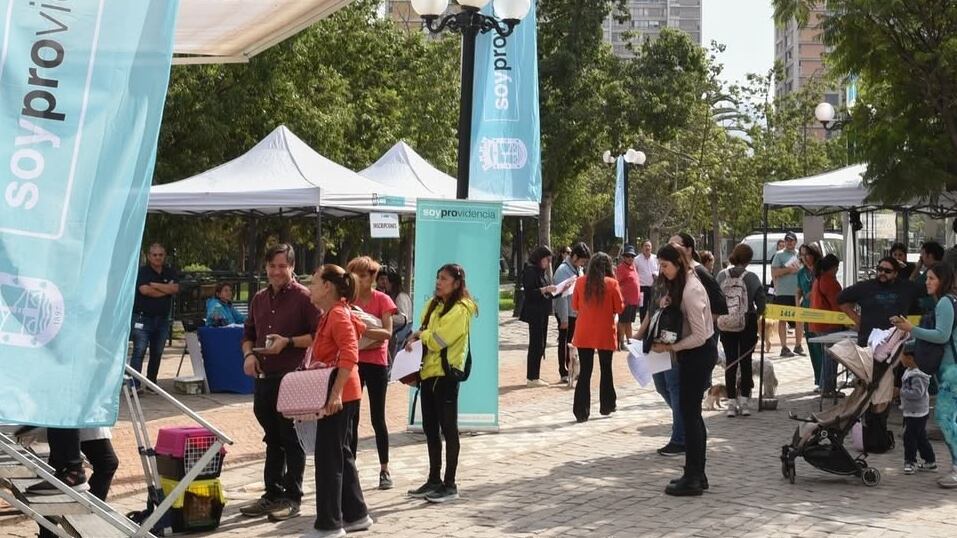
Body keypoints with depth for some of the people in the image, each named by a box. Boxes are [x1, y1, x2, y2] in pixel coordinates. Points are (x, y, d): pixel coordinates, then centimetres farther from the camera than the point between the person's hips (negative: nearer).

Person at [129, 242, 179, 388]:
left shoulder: (169, 272, 12)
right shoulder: (142, 272, -2)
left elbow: (175, 289, -5)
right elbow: (144, 290, -18)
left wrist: (155, 285, -11)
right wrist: (166, 289, -7)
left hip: (162, 319, 5)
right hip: (143, 318, -5)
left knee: (157, 353, 10)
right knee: (139, 351, -11)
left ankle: (152, 383, 21)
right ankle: (135, 385, -14)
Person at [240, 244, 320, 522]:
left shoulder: (304, 297, -7)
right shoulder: (259, 299, 14)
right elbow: (248, 334, 22)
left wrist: (288, 342, -20)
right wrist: (248, 354, 3)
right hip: (264, 379, 7)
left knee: (291, 440, 1)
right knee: (272, 439, 14)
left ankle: (292, 498, 10)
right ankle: (272, 494, 23)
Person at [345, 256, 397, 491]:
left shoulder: (382, 300, -5)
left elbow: (387, 332, -15)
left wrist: (361, 329, -28)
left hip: (376, 362, -3)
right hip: (352, 361, 3)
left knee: (377, 418, 3)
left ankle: (384, 470, 14)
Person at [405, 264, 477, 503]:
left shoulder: (460, 310, -13)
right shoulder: (434, 305, 13)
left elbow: (438, 340, -17)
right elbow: (425, 331, 19)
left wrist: (419, 334, -1)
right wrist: (416, 340, -1)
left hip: (446, 374, -8)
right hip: (428, 372, 8)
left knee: (448, 429, -1)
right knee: (430, 428, 12)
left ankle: (450, 485, 5)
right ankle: (434, 480, 22)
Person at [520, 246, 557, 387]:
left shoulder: (543, 271, 16)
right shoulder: (530, 271, -11)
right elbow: (529, 293, -17)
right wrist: (544, 289, -25)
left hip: (543, 313, 9)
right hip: (534, 313, -9)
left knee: (539, 345, 11)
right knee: (536, 345, -7)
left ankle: (534, 376, 17)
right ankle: (532, 378, -2)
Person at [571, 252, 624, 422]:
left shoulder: (580, 282, -3)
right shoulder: (611, 283, -9)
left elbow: (575, 305, 7)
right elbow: (619, 308, -4)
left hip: (584, 334, 1)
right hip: (605, 334, -1)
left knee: (585, 372, 5)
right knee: (606, 370, 16)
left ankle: (581, 411, 1)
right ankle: (607, 406, 27)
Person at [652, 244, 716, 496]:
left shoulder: (691, 291, -22)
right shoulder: (679, 285, 9)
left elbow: (699, 336, -23)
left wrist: (669, 348, -18)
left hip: (698, 354, -10)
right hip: (695, 355, 10)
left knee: (689, 414, -5)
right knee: (692, 413, 14)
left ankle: (692, 479, 1)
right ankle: (697, 474, 22)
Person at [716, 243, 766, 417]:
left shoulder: (722, 276, -6)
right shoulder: (751, 277, -11)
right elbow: (761, 302, -9)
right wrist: (756, 314, 9)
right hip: (747, 324, -2)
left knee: (730, 363, 7)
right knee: (746, 361, 8)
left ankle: (732, 403, 7)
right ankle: (744, 402, 10)